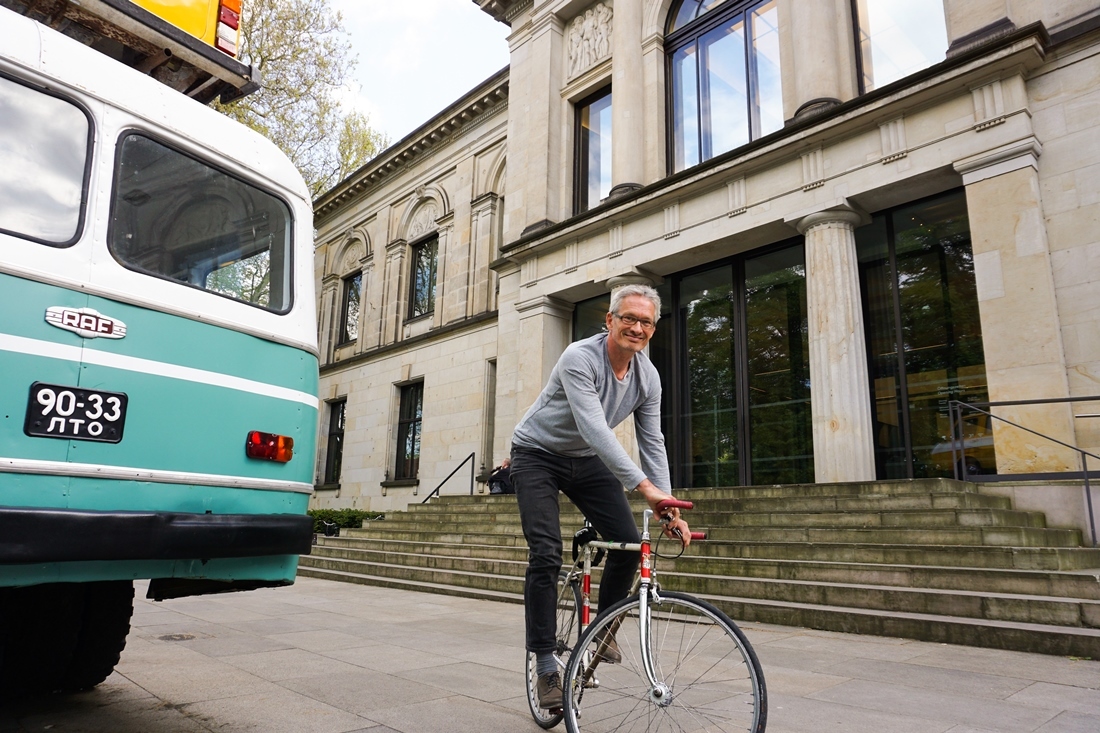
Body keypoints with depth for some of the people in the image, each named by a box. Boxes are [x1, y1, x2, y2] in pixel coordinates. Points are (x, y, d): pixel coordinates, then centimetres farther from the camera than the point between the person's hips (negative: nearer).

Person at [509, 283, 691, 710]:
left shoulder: (648, 376, -8)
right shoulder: (580, 358, -29)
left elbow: (652, 444, -6)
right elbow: (594, 429, -39)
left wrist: (669, 509, -14)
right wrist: (644, 486, -46)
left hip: (587, 461, 6)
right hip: (537, 455, -5)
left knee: (629, 542, -7)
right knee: (546, 554, -16)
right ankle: (545, 666, -3)